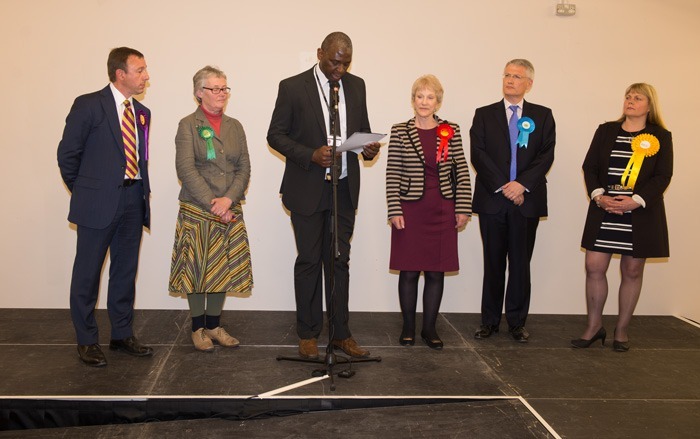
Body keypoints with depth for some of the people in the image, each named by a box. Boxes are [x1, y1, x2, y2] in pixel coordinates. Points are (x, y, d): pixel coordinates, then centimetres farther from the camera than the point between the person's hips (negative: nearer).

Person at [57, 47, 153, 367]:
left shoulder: (142, 113, 11)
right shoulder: (88, 105, -6)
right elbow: (67, 153, -2)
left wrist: (142, 192, 7)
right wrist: (83, 191, 4)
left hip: (133, 200, 6)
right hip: (98, 202, -5)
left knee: (125, 271, 13)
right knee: (87, 272, 4)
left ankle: (122, 334, 25)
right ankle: (86, 341, 16)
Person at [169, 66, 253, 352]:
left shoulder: (235, 126, 12)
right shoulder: (188, 125, -2)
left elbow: (244, 168, 5)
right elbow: (186, 168, -11)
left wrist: (227, 199, -10)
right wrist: (211, 203, -17)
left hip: (230, 210, 4)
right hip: (196, 210, -4)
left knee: (223, 267, 7)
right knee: (196, 267, 2)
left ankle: (214, 325, 18)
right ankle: (198, 328, 14)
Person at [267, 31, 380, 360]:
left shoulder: (356, 85, 7)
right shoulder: (292, 87, -6)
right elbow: (276, 135, -5)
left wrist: (368, 147, -8)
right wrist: (311, 155, -19)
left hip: (345, 188, 4)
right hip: (308, 188, -3)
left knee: (339, 261, 9)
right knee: (309, 261, 5)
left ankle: (340, 334, 19)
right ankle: (308, 334, 18)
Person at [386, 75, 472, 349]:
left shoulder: (451, 132, 5)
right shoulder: (400, 132, 1)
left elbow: (462, 173, 5)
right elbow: (392, 174, -2)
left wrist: (463, 209, 0)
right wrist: (394, 211, -7)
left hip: (442, 212, 2)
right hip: (410, 211, -1)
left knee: (436, 272, 7)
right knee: (409, 271, 4)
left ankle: (429, 328, 19)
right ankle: (408, 327, 18)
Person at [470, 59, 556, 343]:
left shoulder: (543, 116, 9)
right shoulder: (484, 114, 8)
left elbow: (546, 155, -1)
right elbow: (478, 154, -2)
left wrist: (522, 184, -15)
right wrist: (502, 187, -12)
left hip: (527, 200, 0)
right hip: (492, 199, 0)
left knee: (521, 263, 5)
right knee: (493, 263, 6)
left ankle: (517, 322, 16)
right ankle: (489, 321, 15)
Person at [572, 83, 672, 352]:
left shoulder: (661, 137, 3)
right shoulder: (606, 131, 9)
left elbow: (663, 175, -5)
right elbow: (589, 166, 4)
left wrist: (636, 200, -18)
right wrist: (598, 195, -12)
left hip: (641, 214, -1)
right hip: (603, 211, 2)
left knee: (632, 271, 6)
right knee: (594, 267, -2)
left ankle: (622, 330, 20)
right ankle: (594, 326, 14)